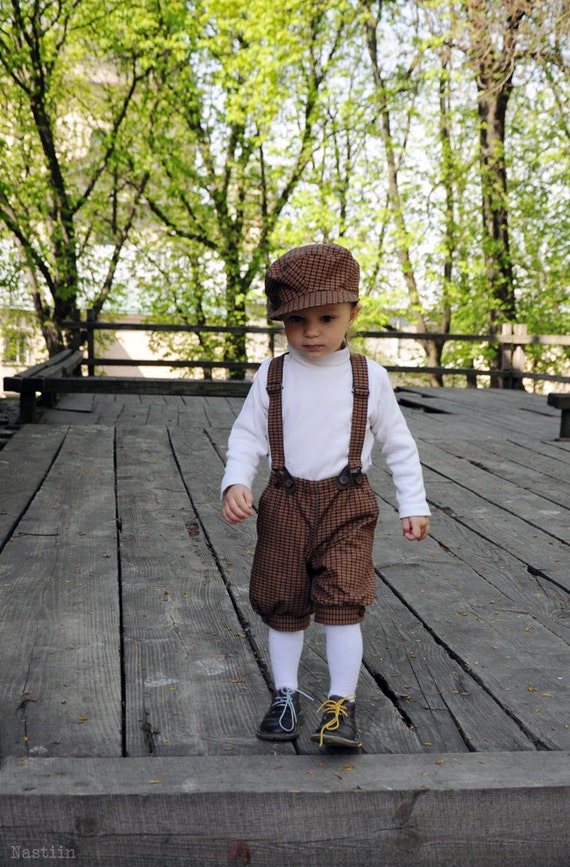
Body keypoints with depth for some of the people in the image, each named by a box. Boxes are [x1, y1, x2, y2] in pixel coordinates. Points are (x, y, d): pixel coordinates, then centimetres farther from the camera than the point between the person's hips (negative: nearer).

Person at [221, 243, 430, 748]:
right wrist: (235, 482, -15)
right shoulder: (272, 376, 1)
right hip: (285, 505, 2)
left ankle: (342, 704, 4)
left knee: (342, 604, -8)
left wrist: (414, 504, 5)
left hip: (347, 506, -1)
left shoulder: (368, 377, 0)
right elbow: (247, 436, 3)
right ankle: (286, 696, 25)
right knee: (284, 606, 10)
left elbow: (398, 445, 7)